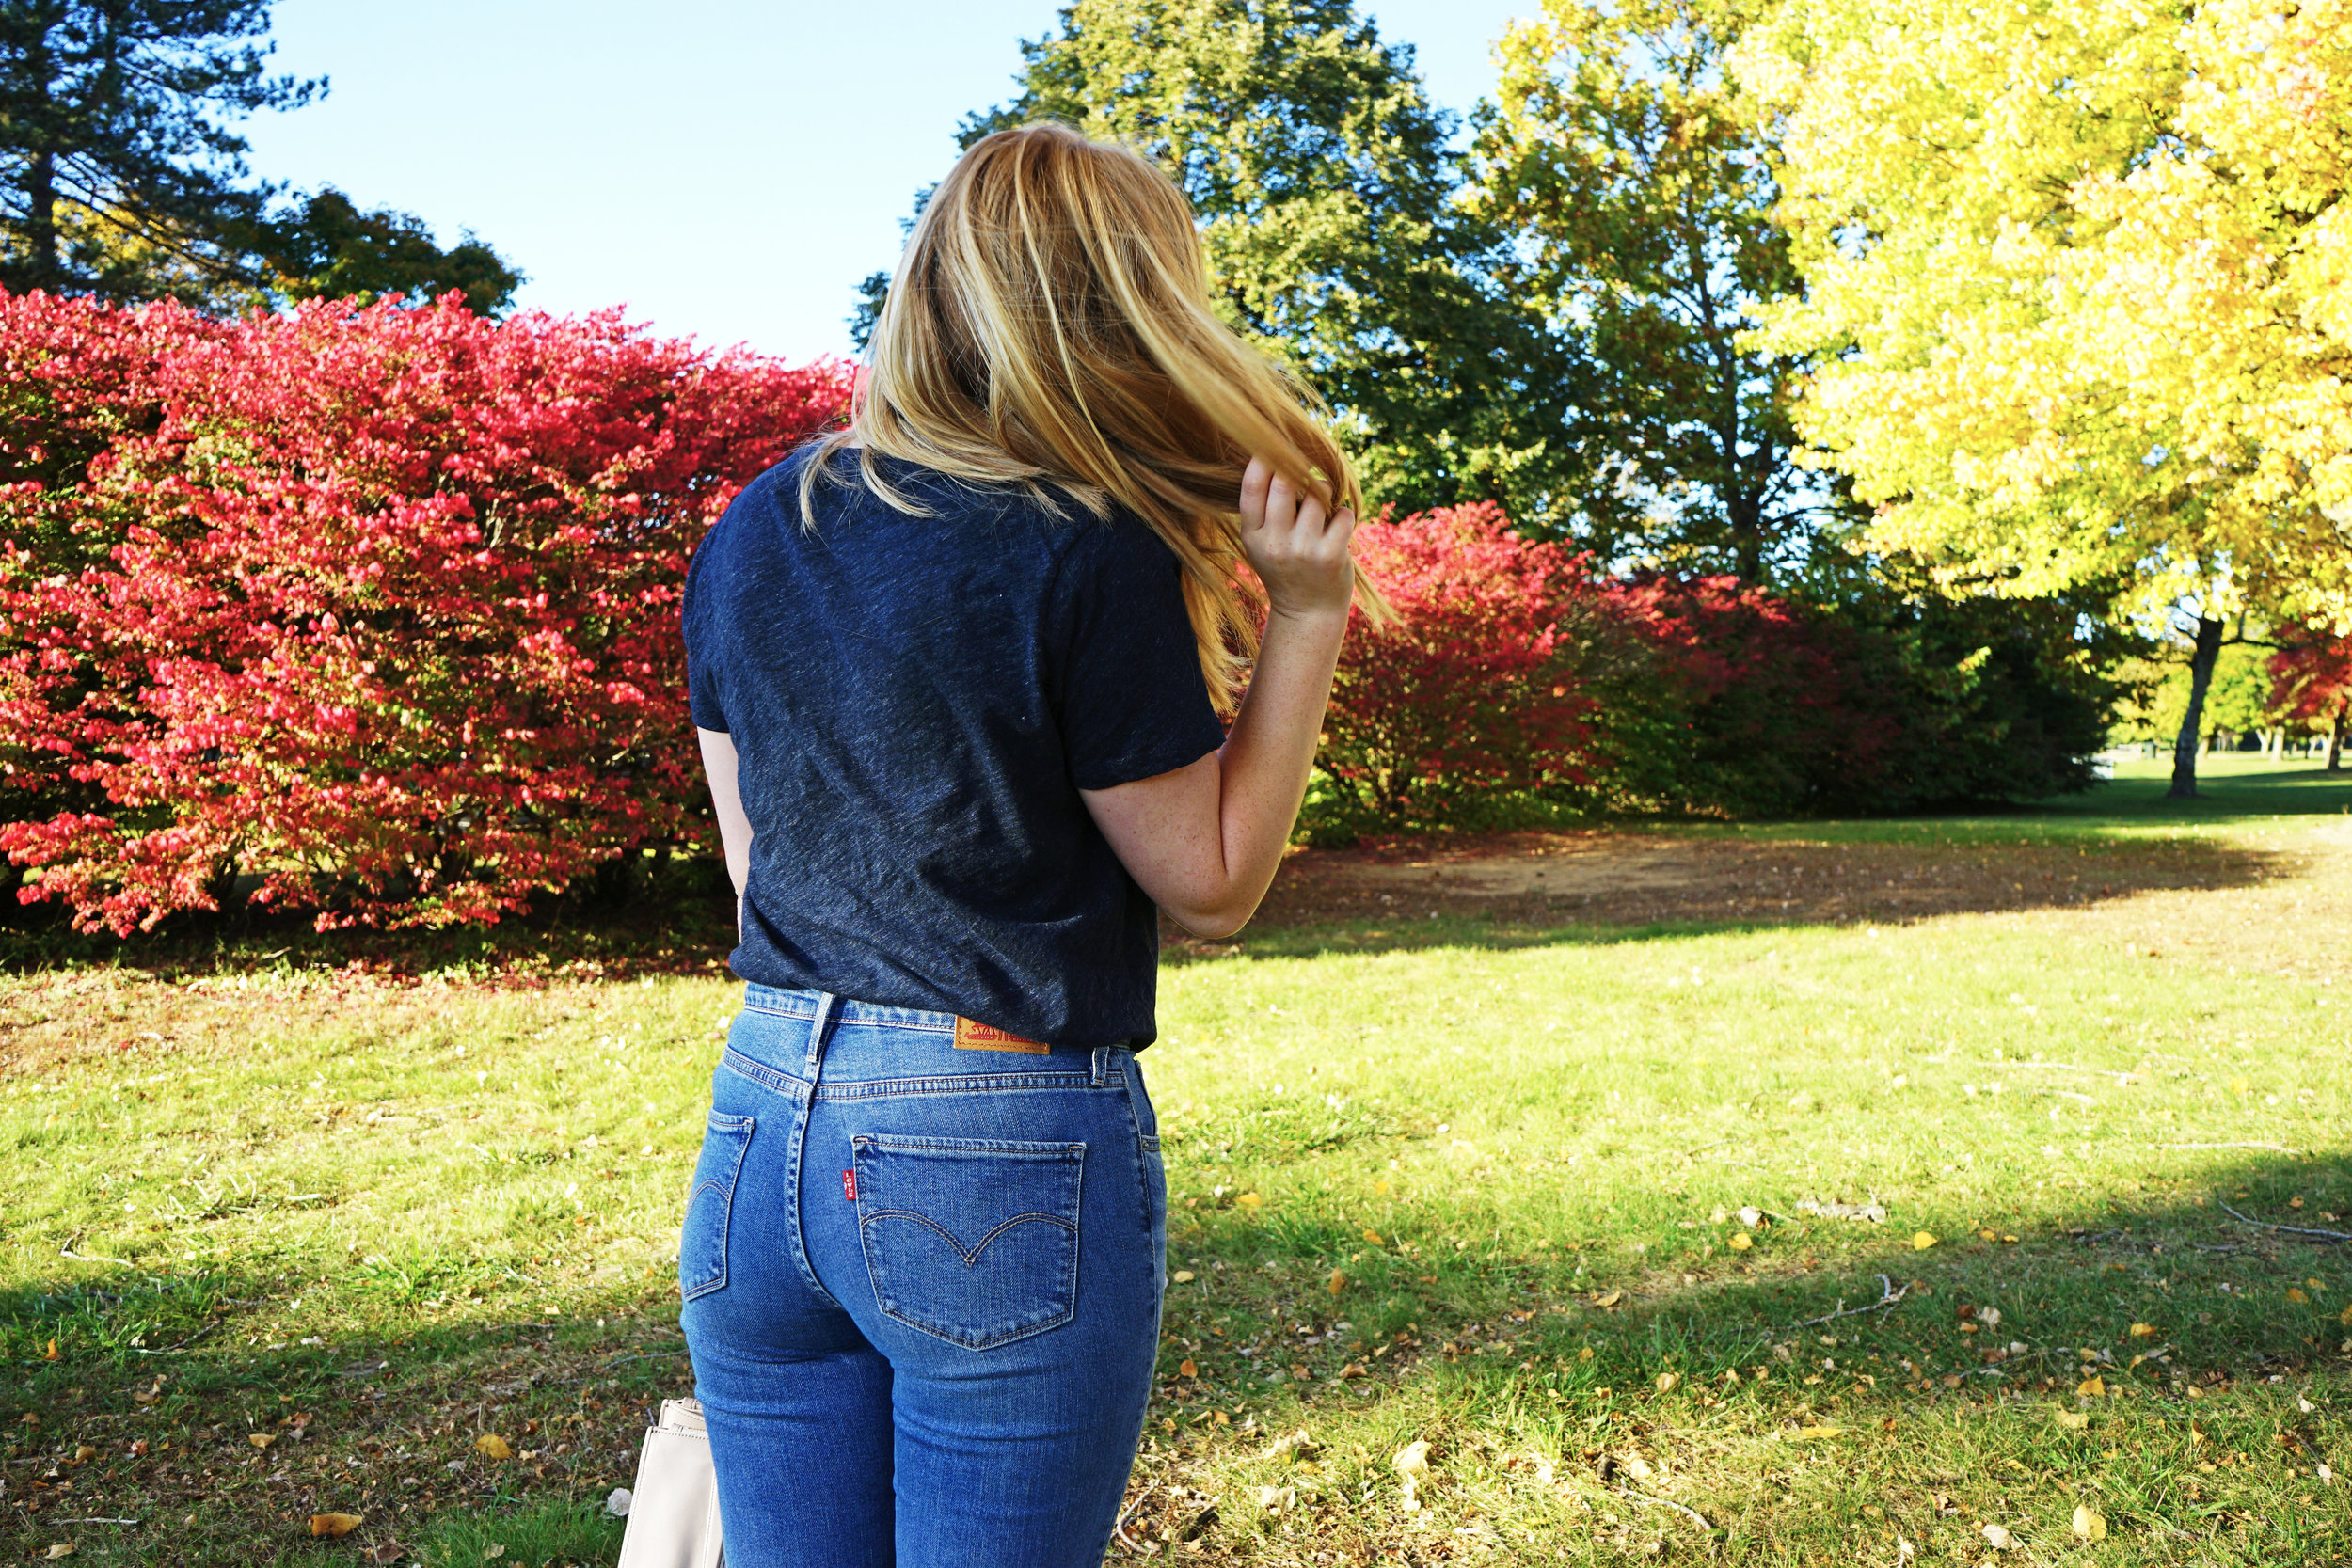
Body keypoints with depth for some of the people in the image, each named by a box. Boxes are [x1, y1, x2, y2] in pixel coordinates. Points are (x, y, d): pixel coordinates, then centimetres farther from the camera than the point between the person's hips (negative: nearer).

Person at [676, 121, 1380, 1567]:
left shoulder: (748, 536, 6)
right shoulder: (1089, 554, -14)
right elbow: (1213, 883, -6)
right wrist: (1303, 619, -6)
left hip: (760, 1133, 6)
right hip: (1007, 1156, -6)